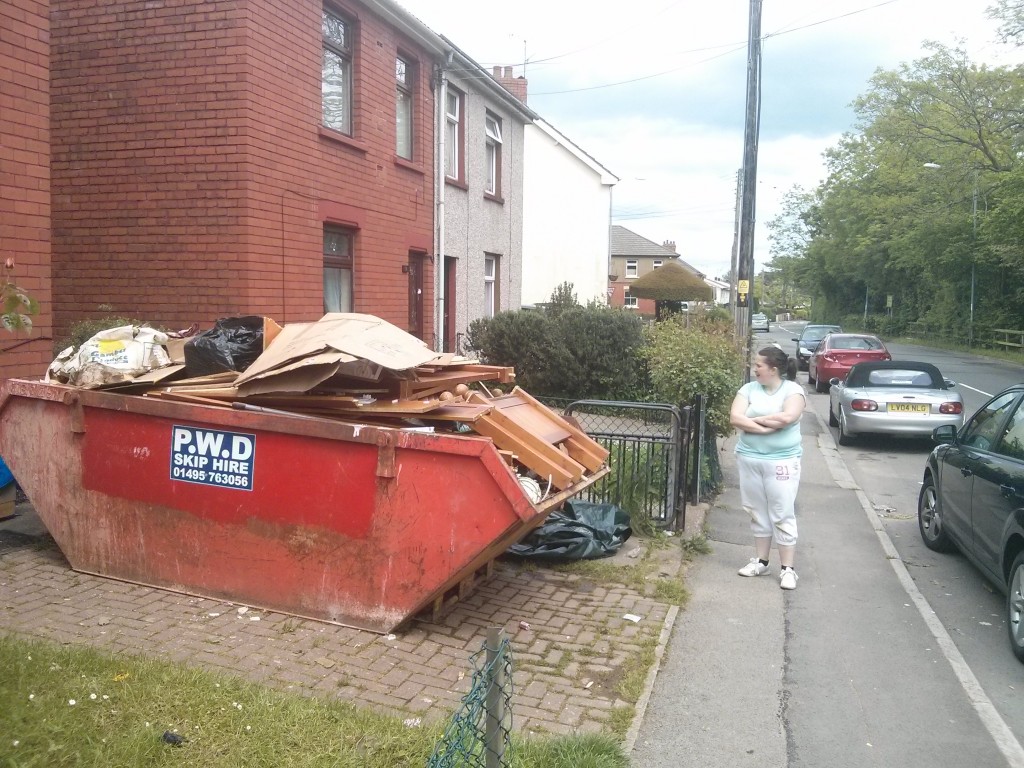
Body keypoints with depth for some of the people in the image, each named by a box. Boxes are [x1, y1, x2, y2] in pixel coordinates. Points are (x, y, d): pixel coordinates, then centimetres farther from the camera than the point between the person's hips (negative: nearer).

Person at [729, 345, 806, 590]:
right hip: (749, 459, 4)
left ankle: (787, 568, 7)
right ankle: (761, 561, 25)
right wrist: (765, 427, -18)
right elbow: (735, 418, -9)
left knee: (782, 515, 0)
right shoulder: (749, 389, 3)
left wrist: (754, 419, -12)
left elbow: (788, 417, -24)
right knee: (758, 513, 13)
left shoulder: (792, 390, -6)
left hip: (781, 462, -4)